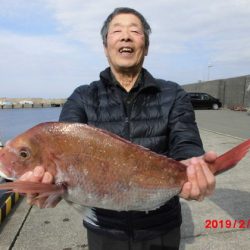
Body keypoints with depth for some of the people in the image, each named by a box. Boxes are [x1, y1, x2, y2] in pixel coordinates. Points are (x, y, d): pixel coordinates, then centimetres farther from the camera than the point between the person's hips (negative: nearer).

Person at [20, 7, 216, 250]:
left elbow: (186, 144, -16)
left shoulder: (174, 96, -4)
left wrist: (191, 167, -40)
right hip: (104, 229, 0)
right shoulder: (82, 98, -4)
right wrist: (48, 173, -40)